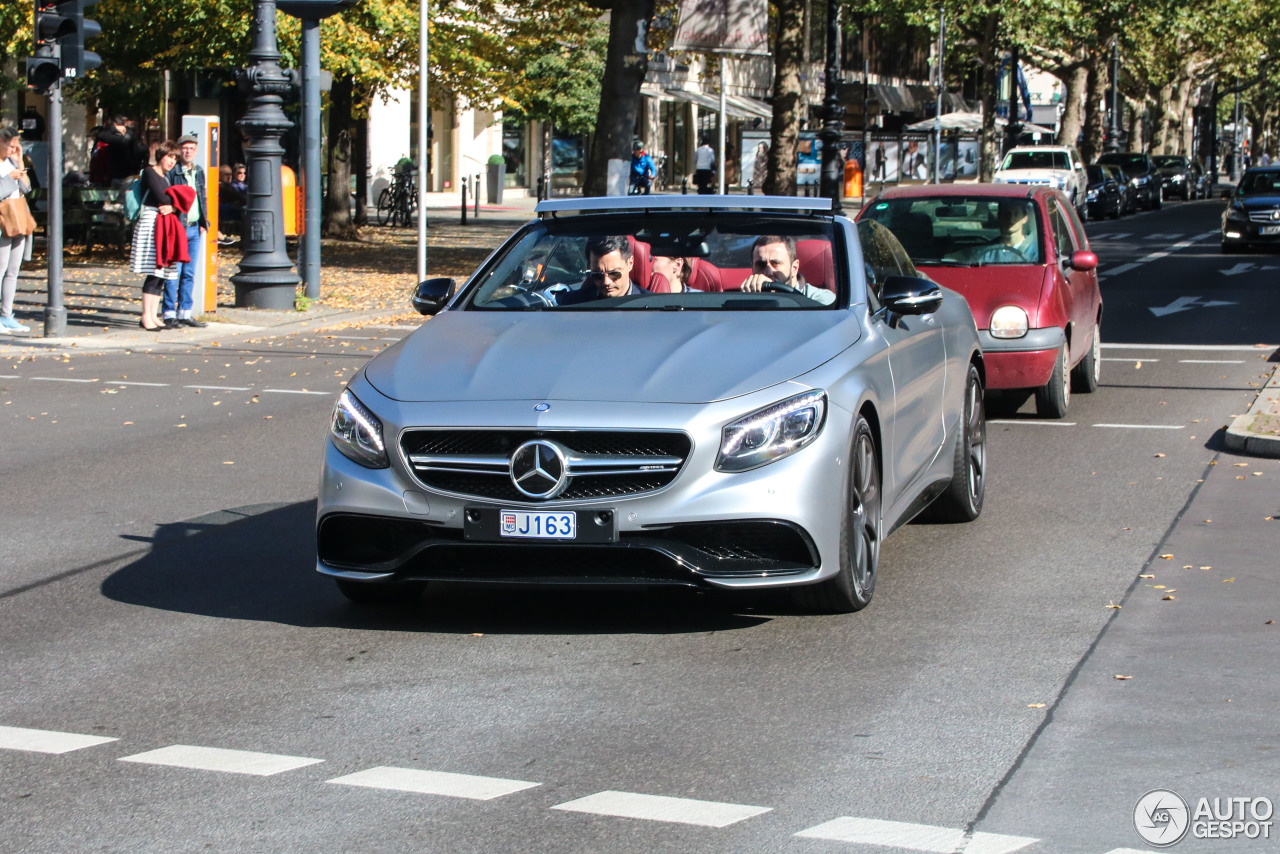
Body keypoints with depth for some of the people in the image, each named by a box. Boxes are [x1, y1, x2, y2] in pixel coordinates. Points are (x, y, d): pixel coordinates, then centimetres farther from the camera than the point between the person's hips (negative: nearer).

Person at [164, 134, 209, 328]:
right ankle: (170, 314, -1)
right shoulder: (171, 172, -7)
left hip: (195, 229, 6)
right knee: (173, 273, -5)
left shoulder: (199, 171, 13)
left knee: (189, 274, 9)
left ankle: (185, 313, 14)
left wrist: (203, 222, 11)